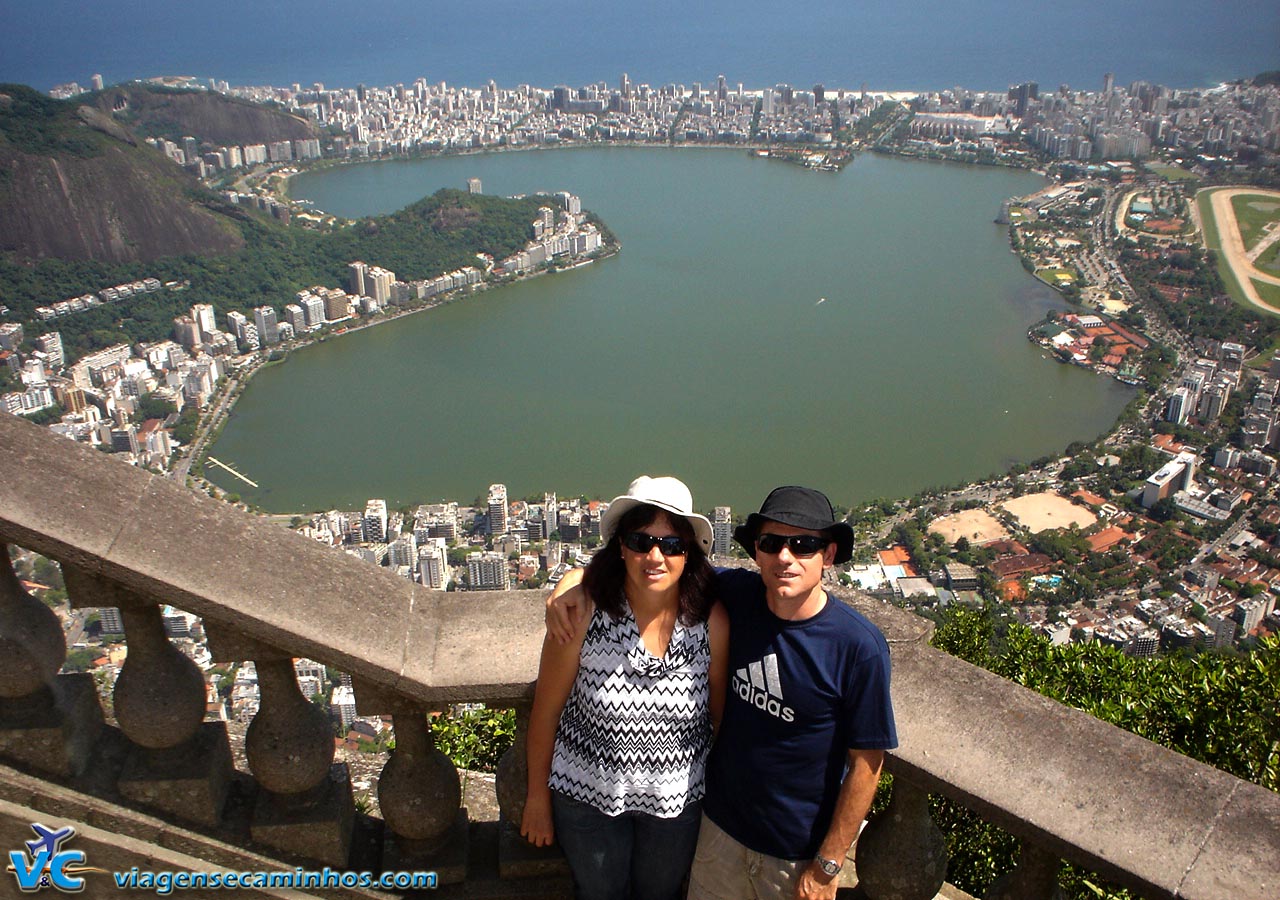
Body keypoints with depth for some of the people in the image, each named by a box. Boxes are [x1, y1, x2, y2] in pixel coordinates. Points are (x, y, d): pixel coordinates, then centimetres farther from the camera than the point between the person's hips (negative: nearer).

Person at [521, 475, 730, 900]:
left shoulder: (711, 620, -19)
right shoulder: (583, 610, -23)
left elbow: (723, 713, -5)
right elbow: (546, 709, -11)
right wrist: (537, 797, -2)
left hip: (678, 798, 1)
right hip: (587, 794, -1)